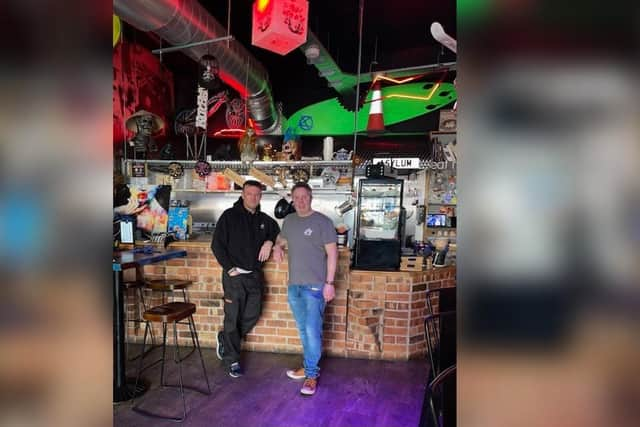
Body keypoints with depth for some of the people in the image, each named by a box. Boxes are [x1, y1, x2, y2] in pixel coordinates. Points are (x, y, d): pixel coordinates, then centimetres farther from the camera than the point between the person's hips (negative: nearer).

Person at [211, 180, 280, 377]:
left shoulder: (264, 219, 9)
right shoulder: (230, 216, -5)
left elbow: (278, 232, 26)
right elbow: (217, 244, -6)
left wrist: (270, 241, 3)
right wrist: (229, 268, -12)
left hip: (255, 275, 5)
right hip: (234, 275, -5)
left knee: (252, 316, 10)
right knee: (232, 318, 1)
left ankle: (225, 339, 34)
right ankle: (231, 360, 15)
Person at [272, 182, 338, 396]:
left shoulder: (322, 221, -9)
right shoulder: (289, 220, 9)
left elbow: (332, 253, -9)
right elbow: (281, 238, 27)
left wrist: (329, 283, -14)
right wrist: (277, 246, 3)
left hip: (315, 286, -6)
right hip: (294, 285, 6)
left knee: (312, 331, -6)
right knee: (303, 329, 16)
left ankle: (312, 374, 5)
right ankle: (309, 366, 30)